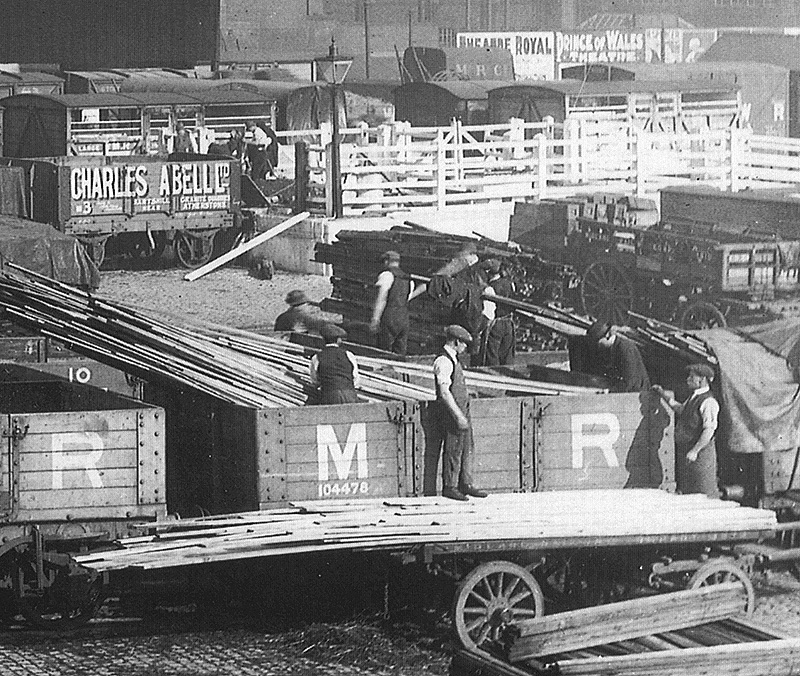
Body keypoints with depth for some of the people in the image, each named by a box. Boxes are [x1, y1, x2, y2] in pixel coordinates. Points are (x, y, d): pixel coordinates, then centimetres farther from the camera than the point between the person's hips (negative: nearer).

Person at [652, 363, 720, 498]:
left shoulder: (708, 402, -16)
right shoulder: (693, 397, 14)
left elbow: (709, 430, -22)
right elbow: (680, 409, 35)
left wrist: (695, 451, -26)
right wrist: (663, 394, 29)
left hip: (701, 451, -10)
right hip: (684, 449, 10)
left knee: (705, 492, -7)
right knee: (687, 491, 12)